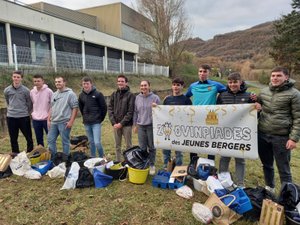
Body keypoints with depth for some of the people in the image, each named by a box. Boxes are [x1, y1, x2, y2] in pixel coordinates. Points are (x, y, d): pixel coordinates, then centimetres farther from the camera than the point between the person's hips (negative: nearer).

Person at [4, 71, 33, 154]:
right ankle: (15, 154, 25)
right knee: (13, 138, 11)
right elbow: (8, 102, 18)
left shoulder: (26, 90, -6)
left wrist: (26, 113, 7)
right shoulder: (7, 90, 2)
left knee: (29, 137, 4)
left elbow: (29, 103, 3)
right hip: (11, 117, 3)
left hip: (24, 117, -2)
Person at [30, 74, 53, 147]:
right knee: (39, 139, 14)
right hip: (35, 119, 4)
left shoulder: (48, 91, -9)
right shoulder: (32, 92, 5)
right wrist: (32, 113, 12)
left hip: (46, 119, -4)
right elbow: (31, 104, 18)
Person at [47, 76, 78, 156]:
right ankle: (53, 157, 26)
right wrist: (49, 120, 13)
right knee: (50, 140, 11)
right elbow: (51, 108, 20)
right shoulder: (54, 94, 14)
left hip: (64, 123, -7)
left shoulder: (70, 94, -8)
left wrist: (71, 121, -16)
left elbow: (75, 108, -12)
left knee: (65, 142, 4)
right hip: (53, 122, 7)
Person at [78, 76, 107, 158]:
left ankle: (102, 158, 10)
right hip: (86, 123, 5)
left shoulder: (98, 94, -7)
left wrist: (100, 118, 0)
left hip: (96, 123, -5)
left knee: (97, 142, -10)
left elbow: (104, 107, -3)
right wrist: (85, 117, 14)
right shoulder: (81, 95, 6)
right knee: (91, 142, 14)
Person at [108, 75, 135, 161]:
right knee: (117, 146, 13)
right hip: (116, 124, 4)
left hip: (127, 125, -4)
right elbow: (110, 109, 4)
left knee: (128, 145, 6)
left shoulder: (131, 95, -5)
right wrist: (113, 122, -7)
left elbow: (130, 112, -11)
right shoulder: (114, 94, 8)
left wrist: (121, 123, -15)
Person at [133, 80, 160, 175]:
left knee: (152, 147, 9)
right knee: (142, 147, 9)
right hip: (141, 126, 2)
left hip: (152, 125, -2)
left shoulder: (155, 97, -3)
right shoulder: (137, 98, 4)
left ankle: (151, 165, 23)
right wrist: (135, 125, 9)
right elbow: (135, 112, 10)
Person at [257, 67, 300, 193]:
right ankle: (269, 188, 40)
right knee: (267, 165, 20)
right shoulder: (264, 91, 7)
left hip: (281, 137, -5)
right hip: (262, 135, 5)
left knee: (283, 169, 6)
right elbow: (257, 107, 21)